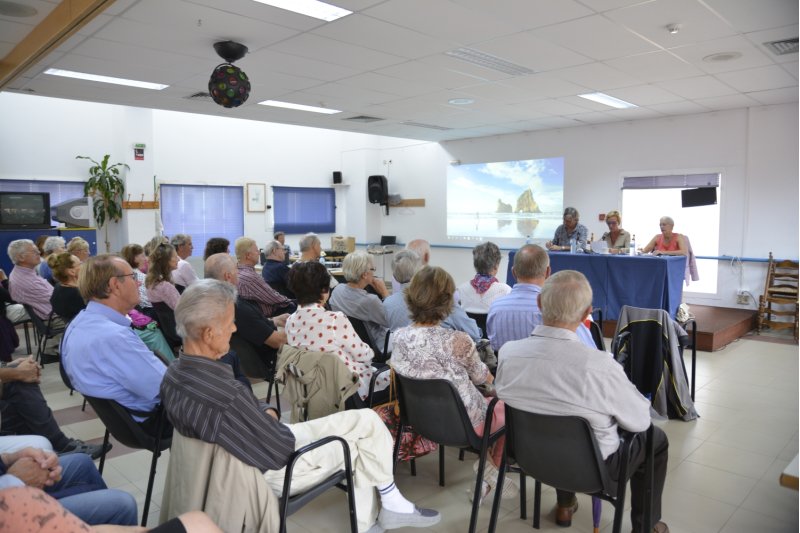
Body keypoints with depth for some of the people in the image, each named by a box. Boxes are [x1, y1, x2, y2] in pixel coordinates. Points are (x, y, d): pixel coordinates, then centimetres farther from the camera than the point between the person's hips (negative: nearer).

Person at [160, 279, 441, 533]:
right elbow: (280, 450, -24)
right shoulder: (228, 394, -37)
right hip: (276, 470, -9)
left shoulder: (172, 375, -9)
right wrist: (269, 417, -5)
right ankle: (390, 502, 27)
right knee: (368, 424, 5)